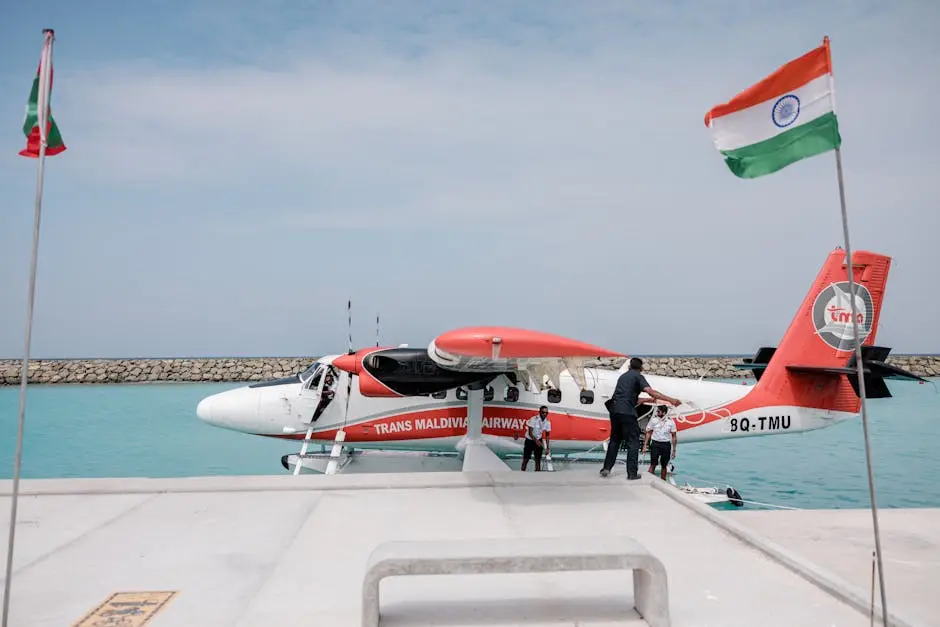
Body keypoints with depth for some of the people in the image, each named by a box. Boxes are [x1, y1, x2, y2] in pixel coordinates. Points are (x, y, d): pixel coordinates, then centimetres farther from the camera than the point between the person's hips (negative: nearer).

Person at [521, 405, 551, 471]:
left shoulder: (547, 422, -9)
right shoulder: (533, 419, -23)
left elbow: (547, 435, -2)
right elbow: (530, 432, -23)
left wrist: (547, 448, -8)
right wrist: (536, 441, -37)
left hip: (539, 440, 4)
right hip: (529, 440, -4)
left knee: (538, 459, 4)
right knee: (526, 458, -2)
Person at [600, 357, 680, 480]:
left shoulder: (623, 376, 24)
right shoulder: (638, 377, 2)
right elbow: (650, 391, -13)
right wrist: (670, 400, -16)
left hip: (614, 410, 7)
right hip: (627, 411, -6)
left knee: (615, 440, 17)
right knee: (633, 442, 2)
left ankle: (606, 468, 15)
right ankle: (632, 473, 0)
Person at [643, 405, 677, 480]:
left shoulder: (670, 421, 0)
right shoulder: (653, 419, -1)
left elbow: (673, 436, 6)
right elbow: (648, 433, 4)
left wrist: (674, 449, 4)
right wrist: (645, 445, 0)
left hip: (666, 445, 1)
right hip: (655, 444, -1)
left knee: (664, 465, 9)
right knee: (653, 464, -9)